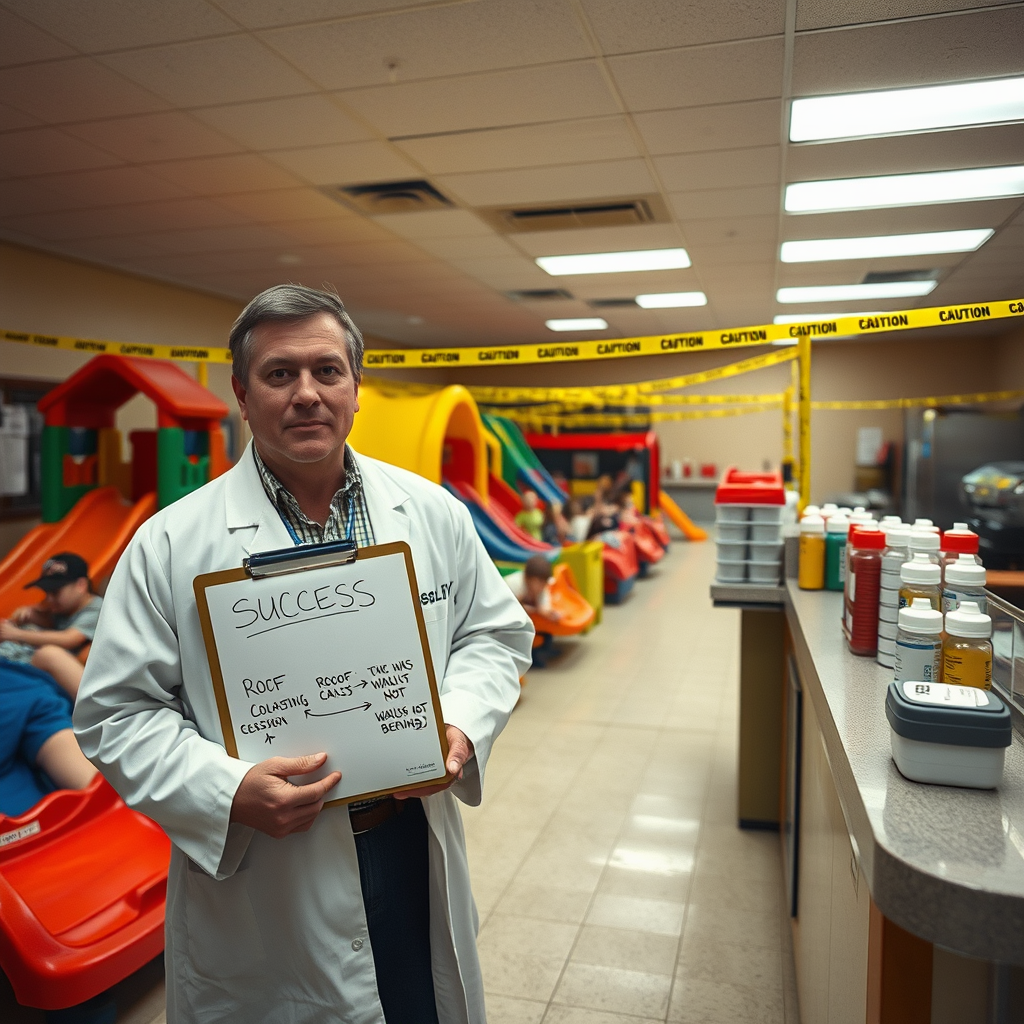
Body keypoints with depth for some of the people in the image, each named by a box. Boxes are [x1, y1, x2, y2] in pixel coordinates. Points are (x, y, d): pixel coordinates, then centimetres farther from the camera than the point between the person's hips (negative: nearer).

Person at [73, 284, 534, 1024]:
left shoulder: (435, 513, -1)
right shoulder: (170, 544, -9)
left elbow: (496, 632, 6)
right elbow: (118, 711, -7)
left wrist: (462, 725, -11)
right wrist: (228, 791, -21)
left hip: (416, 853, 3)